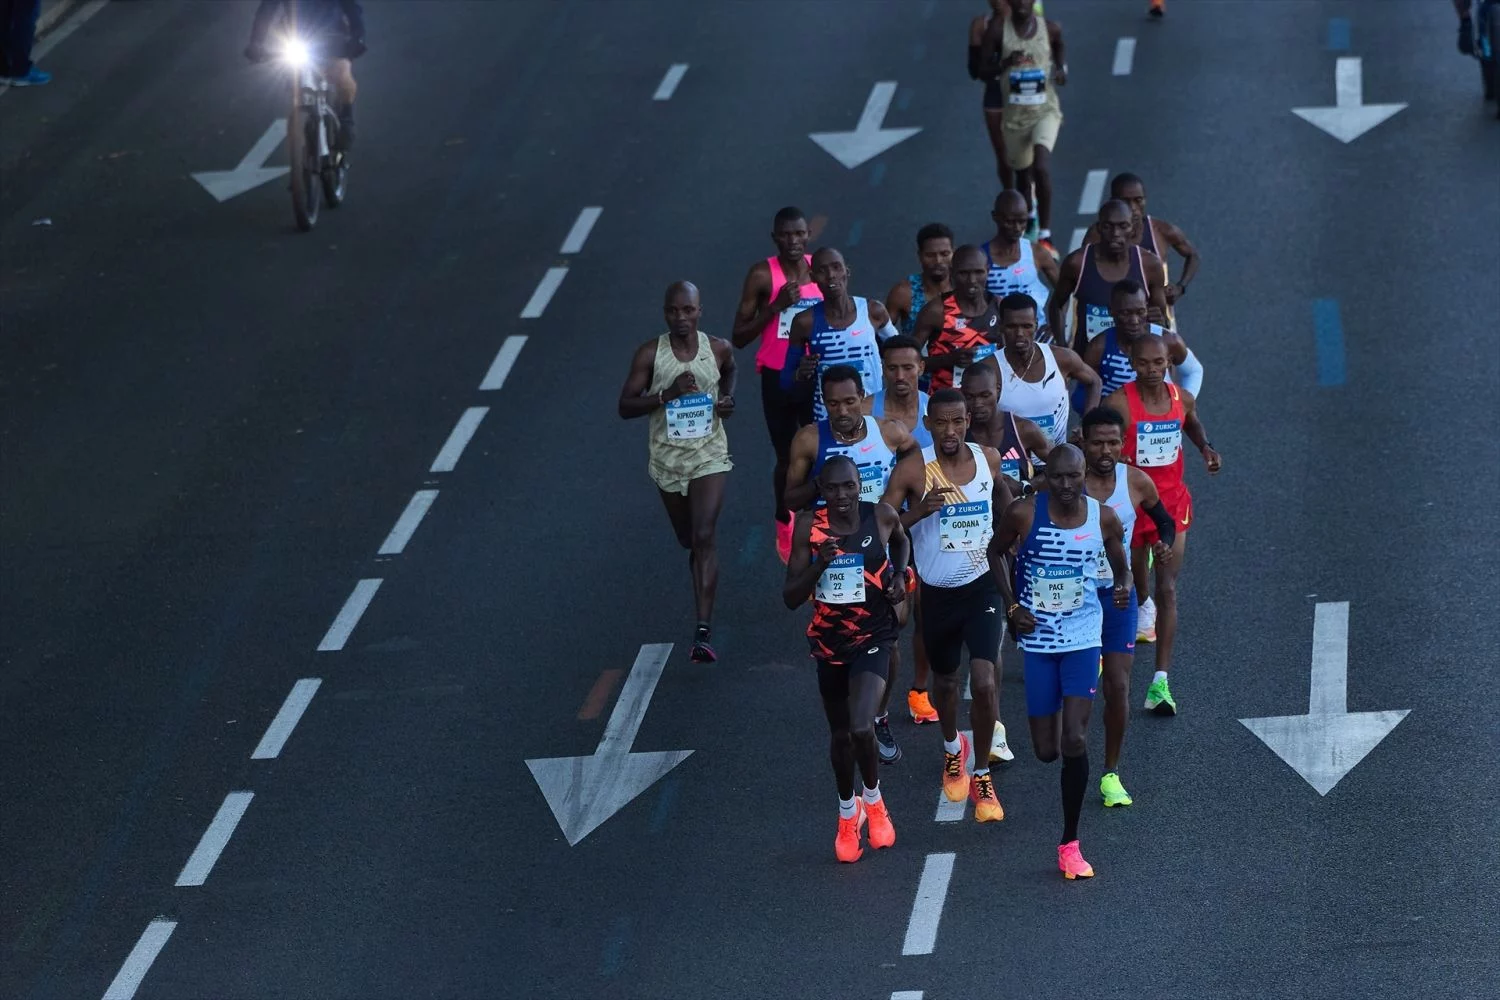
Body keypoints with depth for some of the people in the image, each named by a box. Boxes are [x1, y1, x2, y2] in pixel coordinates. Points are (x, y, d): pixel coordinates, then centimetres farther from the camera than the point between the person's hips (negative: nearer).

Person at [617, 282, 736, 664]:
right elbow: (625, 406, -9)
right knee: (689, 541, 17)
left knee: (705, 536, -17)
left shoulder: (719, 349, -3)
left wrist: (728, 400, 2)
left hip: (708, 455, -2)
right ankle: (704, 599, 49)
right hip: (667, 457, 2)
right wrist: (667, 394, -23)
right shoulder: (650, 354, -8)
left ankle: (704, 631, -22)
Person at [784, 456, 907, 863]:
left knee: (861, 729, -21)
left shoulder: (881, 517, -11)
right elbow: (791, 597, -11)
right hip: (829, 641, 2)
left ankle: (873, 800, 9)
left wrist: (899, 575, -2)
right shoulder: (809, 527, -12)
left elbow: (901, 541, 16)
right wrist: (818, 564, -27)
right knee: (840, 734, 17)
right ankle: (847, 812, 42)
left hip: (873, 636, -2)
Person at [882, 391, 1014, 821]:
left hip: (981, 587, 0)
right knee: (945, 680, 18)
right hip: (937, 592, 0)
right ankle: (952, 748, 48)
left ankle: (982, 776, 3)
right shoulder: (913, 469, -15)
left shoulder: (988, 459, -5)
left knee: (984, 683, -13)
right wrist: (919, 511, -31)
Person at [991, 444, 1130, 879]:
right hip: (1037, 638, 0)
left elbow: (1120, 568, 8)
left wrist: (1124, 588, -15)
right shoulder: (1023, 513, -10)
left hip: (1083, 637, 0)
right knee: (1046, 751, 4)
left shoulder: (1104, 519, -7)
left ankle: (1070, 844, -3)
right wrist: (1012, 606, -4)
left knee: (1075, 741, -13)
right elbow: (994, 552, 7)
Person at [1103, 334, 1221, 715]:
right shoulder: (1118, 404, -15)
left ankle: (1160, 682, -10)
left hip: (1171, 503, 2)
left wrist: (1206, 448, 3)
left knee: (1166, 590, -7)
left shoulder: (1182, 399, -2)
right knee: (1134, 590, 13)